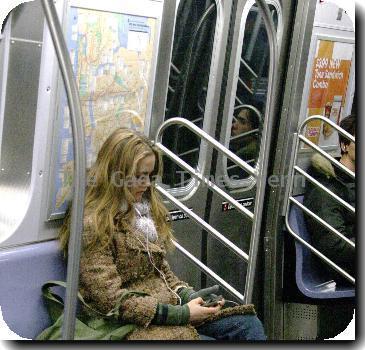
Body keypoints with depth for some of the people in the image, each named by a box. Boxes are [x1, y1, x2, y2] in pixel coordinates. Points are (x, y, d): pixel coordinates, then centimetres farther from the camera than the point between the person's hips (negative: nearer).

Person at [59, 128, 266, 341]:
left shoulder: (145, 209, 14)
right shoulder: (92, 225, -12)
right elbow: (110, 299, -17)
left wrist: (188, 295, -1)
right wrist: (181, 314, -19)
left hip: (170, 306, 8)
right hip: (133, 324, -8)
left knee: (249, 325, -10)